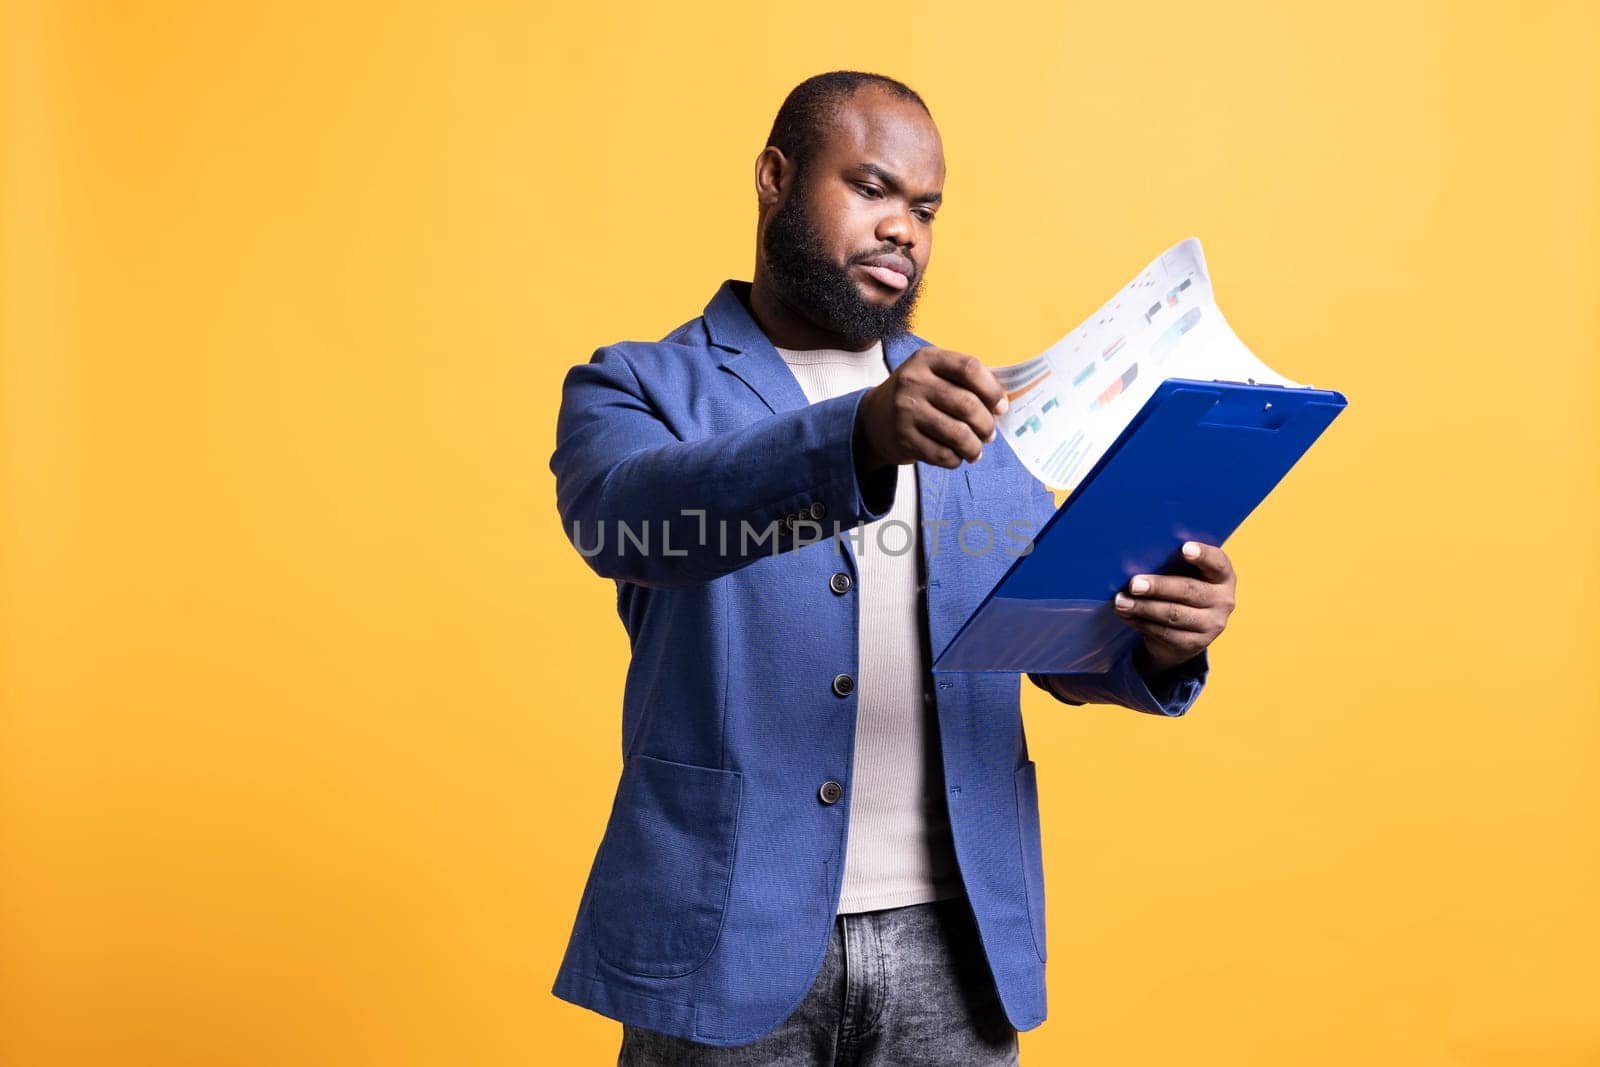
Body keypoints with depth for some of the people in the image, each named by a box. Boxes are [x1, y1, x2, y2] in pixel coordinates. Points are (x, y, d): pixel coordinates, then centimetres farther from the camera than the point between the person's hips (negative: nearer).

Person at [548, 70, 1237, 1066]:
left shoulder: (976, 405, 12)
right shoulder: (638, 388, 0)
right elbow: (627, 514, -22)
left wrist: (1157, 642, -15)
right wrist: (857, 440, -37)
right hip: (729, 942, -3)